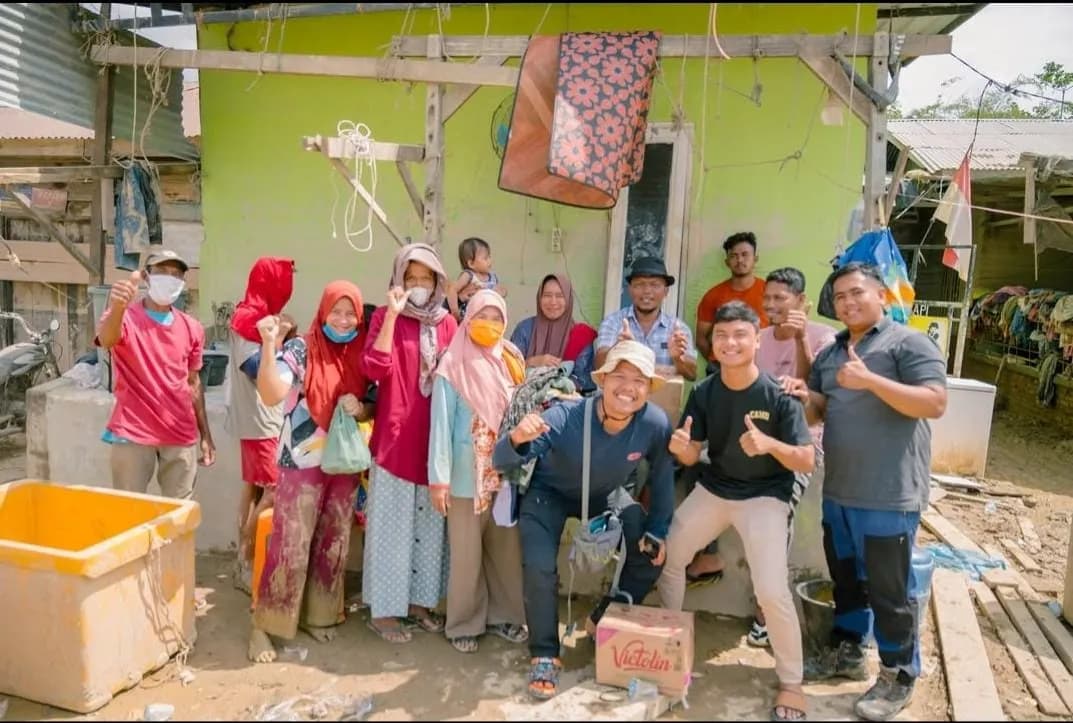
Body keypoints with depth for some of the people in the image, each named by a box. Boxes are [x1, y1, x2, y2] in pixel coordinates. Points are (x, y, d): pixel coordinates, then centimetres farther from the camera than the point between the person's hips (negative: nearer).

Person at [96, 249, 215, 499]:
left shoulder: (192, 328, 7)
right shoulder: (125, 317, -6)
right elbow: (107, 340, -30)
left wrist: (205, 435, 13)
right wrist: (117, 308, -53)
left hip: (181, 436, 4)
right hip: (133, 433, -3)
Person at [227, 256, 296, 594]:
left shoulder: (261, 316, 14)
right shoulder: (248, 317, -13)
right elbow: (256, 368, -19)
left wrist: (288, 337, 4)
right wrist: (278, 337, -15)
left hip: (265, 418, 9)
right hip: (259, 419, -9)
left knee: (254, 487, 12)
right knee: (274, 490, -8)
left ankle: (243, 560, 19)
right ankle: (246, 562, 2)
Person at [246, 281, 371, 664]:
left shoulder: (361, 356, 6)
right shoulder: (301, 349, -8)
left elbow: (374, 409, 13)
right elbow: (271, 395, -22)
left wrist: (360, 409, -10)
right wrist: (268, 345, -32)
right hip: (302, 463, -5)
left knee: (333, 545, 12)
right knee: (290, 545, -3)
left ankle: (318, 615, 29)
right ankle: (264, 626, 12)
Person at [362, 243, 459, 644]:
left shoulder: (447, 323, 8)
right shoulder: (385, 317, -3)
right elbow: (375, 369, -18)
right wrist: (392, 314, -20)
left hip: (436, 438, 4)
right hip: (395, 436, -4)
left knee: (430, 524, 14)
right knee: (392, 524, 3)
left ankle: (420, 600, 29)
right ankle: (384, 609, 17)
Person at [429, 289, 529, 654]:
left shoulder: (511, 362, 6)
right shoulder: (453, 366, -9)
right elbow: (442, 423, -12)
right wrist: (438, 477, -15)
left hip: (508, 473, 5)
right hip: (467, 476, -4)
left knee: (506, 549, 14)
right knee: (466, 554, 6)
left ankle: (504, 615, 30)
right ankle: (464, 624, 22)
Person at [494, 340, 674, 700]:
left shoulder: (656, 424, -29)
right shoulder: (565, 418, -38)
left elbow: (662, 476, -8)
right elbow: (501, 463, -38)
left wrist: (658, 530, -5)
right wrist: (517, 439, -60)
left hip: (605, 494, 4)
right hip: (549, 491, -3)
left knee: (653, 554, -2)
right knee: (539, 568, -21)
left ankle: (605, 621, 25)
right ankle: (544, 655, 5)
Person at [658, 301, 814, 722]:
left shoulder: (779, 396, -19)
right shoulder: (703, 393, -8)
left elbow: (807, 462, -19)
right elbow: (691, 457, -4)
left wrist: (770, 444, -38)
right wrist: (680, 447, -27)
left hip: (765, 497, -5)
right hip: (712, 490, 5)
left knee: (772, 592, -16)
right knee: (666, 556, 13)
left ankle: (791, 684, 9)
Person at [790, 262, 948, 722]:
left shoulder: (909, 343, -7)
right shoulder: (829, 353, 14)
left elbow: (936, 403, -18)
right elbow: (820, 413, 19)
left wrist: (871, 380, -26)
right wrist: (806, 399, -4)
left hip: (889, 496, -7)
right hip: (838, 491, 7)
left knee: (889, 588, 4)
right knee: (845, 576, 19)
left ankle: (899, 676, 20)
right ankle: (847, 651, 36)